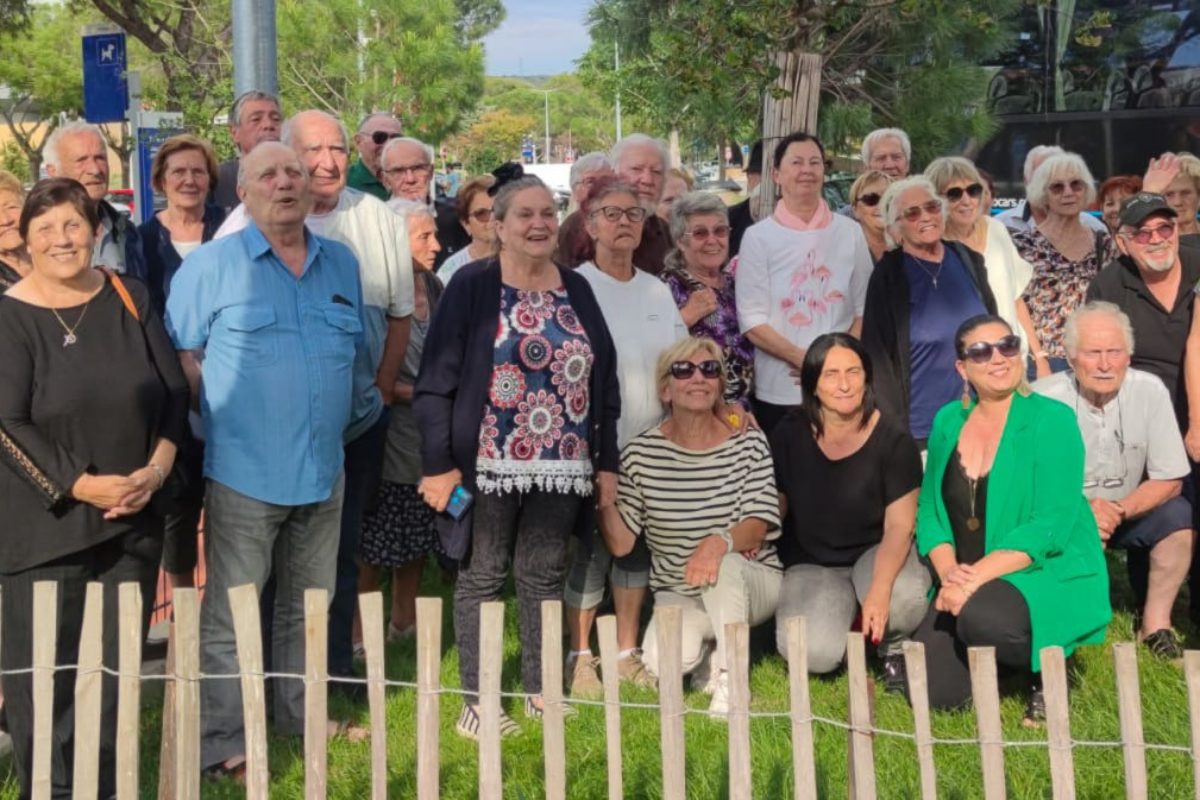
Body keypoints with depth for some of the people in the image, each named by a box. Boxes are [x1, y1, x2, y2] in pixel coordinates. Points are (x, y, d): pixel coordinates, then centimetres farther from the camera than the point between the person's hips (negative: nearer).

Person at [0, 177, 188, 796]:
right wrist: (81, 486, -19)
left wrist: (157, 468, -10)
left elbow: (174, 392, 5)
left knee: (119, 664, 12)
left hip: (134, 517, 4)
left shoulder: (130, 299, 5)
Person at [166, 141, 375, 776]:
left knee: (309, 605, 17)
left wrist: (346, 414, 11)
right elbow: (181, 356, -3)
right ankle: (220, 741, 11)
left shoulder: (342, 264, 10)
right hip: (245, 470, -5)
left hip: (324, 468, 5)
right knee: (229, 612, 1)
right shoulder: (210, 264, -4)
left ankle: (301, 713, 32)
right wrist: (221, 418, -6)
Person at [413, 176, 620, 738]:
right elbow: (435, 380, -7)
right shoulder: (472, 286, -4)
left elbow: (604, 379, 13)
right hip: (489, 464, -4)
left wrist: (607, 462, 9)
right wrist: (437, 464, -13)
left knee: (544, 577, 12)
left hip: (562, 466, 4)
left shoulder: (577, 290, 10)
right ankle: (475, 702, 14)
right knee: (481, 578, 5)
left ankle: (541, 690, 25)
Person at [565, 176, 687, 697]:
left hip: (649, 445, 5)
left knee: (637, 546, 11)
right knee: (590, 549, 0)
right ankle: (580, 657, 14)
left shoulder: (658, 292, 10)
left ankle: (628, 652, 24)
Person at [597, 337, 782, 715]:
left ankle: (731, 679, -13)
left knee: (724, 564, -35)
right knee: (664, 660, -30)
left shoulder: (748, 442, -5)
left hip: (750, 583, 0)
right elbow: (620, 543, -7)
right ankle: (706, 649, 8)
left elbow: (759, 525, -14)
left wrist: (720, 541, -36)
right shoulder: (641, 453, -6)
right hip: (678, 595, 0)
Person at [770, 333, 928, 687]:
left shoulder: (893, 440, -12)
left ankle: (894, 649, 2)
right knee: (814, 653, -26)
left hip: (877, 553, -1)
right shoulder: (788, 435, -7)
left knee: (904, 598, -37)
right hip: (810, 564, 1)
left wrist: (879, 590, -31)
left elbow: (899, 527, -14)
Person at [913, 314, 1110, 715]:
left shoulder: (1052, 419, -9)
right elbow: (929, 508, 7)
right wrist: (949, 572, -13)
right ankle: (991, 659, 23)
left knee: (980, 616, -36)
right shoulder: (948, 421, 6)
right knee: (932, 691, -11)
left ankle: (1049, 668, -3)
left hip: (1048, 577, -5)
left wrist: (975, 579, -24)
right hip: (964, 586, 5)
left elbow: (1052, 523, -17)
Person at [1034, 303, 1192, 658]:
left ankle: (1154, 624, -4)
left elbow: (1169, 481, -9)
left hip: (1130, 512, 2)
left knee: (1178, 515, -24)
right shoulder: (1044, 399, -22)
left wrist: (1118, 510, -27)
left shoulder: (1149, 391, -15)